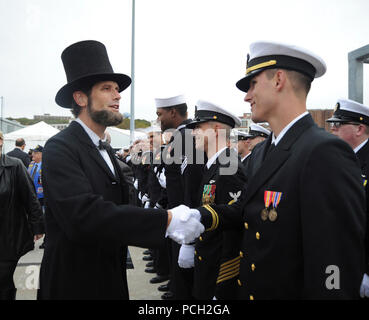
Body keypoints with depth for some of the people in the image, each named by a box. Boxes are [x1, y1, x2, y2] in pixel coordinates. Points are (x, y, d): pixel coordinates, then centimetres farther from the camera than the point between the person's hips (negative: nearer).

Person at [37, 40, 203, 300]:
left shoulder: (106, 150, 10)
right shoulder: (61, 148, -17)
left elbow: (116, 210, 7)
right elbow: (84, 215, -31)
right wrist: (167, 219, -32)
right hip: (74, 283, -7)